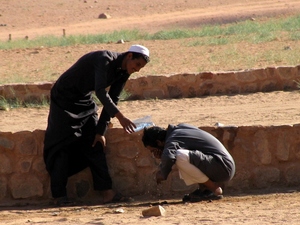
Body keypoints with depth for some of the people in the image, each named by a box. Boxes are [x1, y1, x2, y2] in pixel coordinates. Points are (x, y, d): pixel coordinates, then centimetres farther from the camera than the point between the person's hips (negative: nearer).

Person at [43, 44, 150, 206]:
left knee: (94, 144, -1)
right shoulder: (105, 60, -29)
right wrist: (120, 117, -48)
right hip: (64, 99, -8)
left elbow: (112, 100, 1)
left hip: (85, 101, 8)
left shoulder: (123, 72, -3)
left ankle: (106, 192, -5)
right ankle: (59, 195, -7)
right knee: (62, 146, -9)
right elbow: (101, 92, -40)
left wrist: (101, 131, -3)